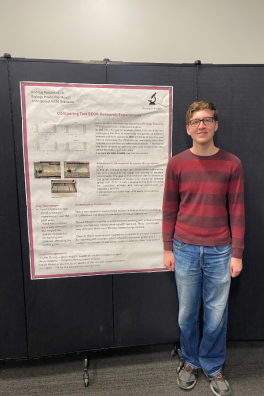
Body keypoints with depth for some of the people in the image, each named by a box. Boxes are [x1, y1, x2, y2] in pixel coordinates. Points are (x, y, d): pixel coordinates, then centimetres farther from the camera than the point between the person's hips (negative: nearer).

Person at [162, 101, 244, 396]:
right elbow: (169, 209, 2)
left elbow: (236, 211, 0)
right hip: (185, 249, 0)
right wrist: (168, 248, 2)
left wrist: (237, 254, -1)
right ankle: (190, 362, 41)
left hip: (220, 251, 0)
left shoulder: (232, 164, -2)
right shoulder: (177, 164, -2)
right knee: (187, 313, 15)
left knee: (217, 314, 14)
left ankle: (213, 368, 39)